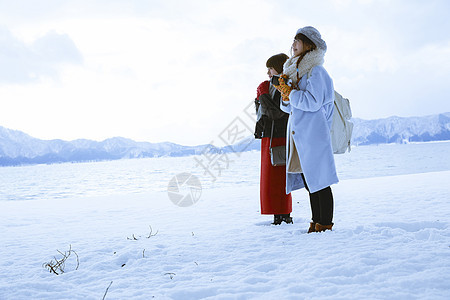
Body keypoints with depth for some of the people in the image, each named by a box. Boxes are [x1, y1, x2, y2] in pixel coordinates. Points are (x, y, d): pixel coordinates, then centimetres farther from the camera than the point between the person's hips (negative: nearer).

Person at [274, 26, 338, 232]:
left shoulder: (315, 72, -8)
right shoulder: (295, 72, 18)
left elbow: (313, 102, -20)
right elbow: (289, 107, 18)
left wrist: (291, 92, -10)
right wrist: (286, 94, -2)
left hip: (313, 134, -9)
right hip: (298, 135, 9)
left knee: (319, 181, -5)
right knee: (308, 182, 12)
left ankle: (325, 225, 1)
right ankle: (316, 223, 19)